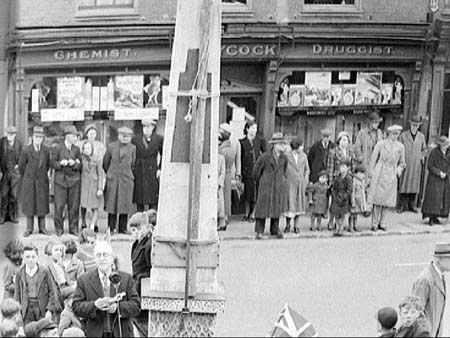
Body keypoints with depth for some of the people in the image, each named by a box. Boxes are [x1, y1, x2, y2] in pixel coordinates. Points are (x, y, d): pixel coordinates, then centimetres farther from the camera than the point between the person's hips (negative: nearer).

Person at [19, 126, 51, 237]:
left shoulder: (46, 150, -1)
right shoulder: (26, 150, -9)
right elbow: (21, 166, 1)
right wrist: (26, 177, 11)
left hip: (42, 182, 2)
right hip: (29, 182, -2)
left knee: (42, 204, 4)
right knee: (29, 205, 3)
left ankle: (42, 228, 12)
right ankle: (29, 229, 10)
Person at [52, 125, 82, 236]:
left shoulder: (76, 149, 9)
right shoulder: (58, 148, 1)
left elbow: (80, 165, 9)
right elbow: (53, 163, 1)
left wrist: (74, 164, -12)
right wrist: (61, 163, -18)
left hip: (74, 180, 2)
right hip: (60, 180, -2)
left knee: (74, 206, 1)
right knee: (59, 206, -3)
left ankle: (73, 229, 12)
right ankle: (59, 229, 9)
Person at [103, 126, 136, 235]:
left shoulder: (132, 148, 6)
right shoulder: (111, 146, 3)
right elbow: (105, 162, 12)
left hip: (126, 180, 1)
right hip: (112, 180, -1)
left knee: (125, 205, 1)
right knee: (111, 204, 1)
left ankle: (123, 229, 9)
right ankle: (111, 228, 8)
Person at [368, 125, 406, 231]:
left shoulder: (400, 147, 10)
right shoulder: (381, 144, 1)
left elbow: (402, 162, 20)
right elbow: (373, 159, 4)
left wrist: (399, 169, 0)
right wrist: (371, 173, 0)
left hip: (391, 175, 3)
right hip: (380, 173, -3)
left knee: (387, 200, 5)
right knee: (377, 198, -4)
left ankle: (382, 223, 14)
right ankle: (375, 223, 2)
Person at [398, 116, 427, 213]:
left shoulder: (421, 136, 7)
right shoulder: (403, 135, -2)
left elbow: (424, 149, 19)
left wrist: (422, 156, 1)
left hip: (417, 165, 3)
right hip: (406, 164, -2)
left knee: (414, 185, 5)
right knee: (404, 184, -2)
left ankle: (412, 205, 13)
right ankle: (403, 205, 5)